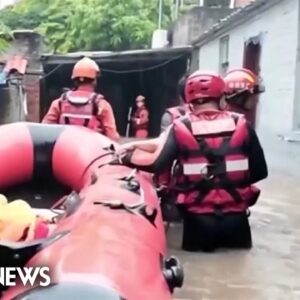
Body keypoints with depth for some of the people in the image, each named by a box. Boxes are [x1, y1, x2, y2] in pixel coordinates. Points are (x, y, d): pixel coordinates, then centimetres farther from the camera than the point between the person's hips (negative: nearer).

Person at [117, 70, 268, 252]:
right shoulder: (241, 125, -3)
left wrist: (125, 155, 2)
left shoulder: (181, 128, -7)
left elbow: (156, 165, -13)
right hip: (236, 218, 1)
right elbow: (260, 171, -1)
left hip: (198, 219, -1)